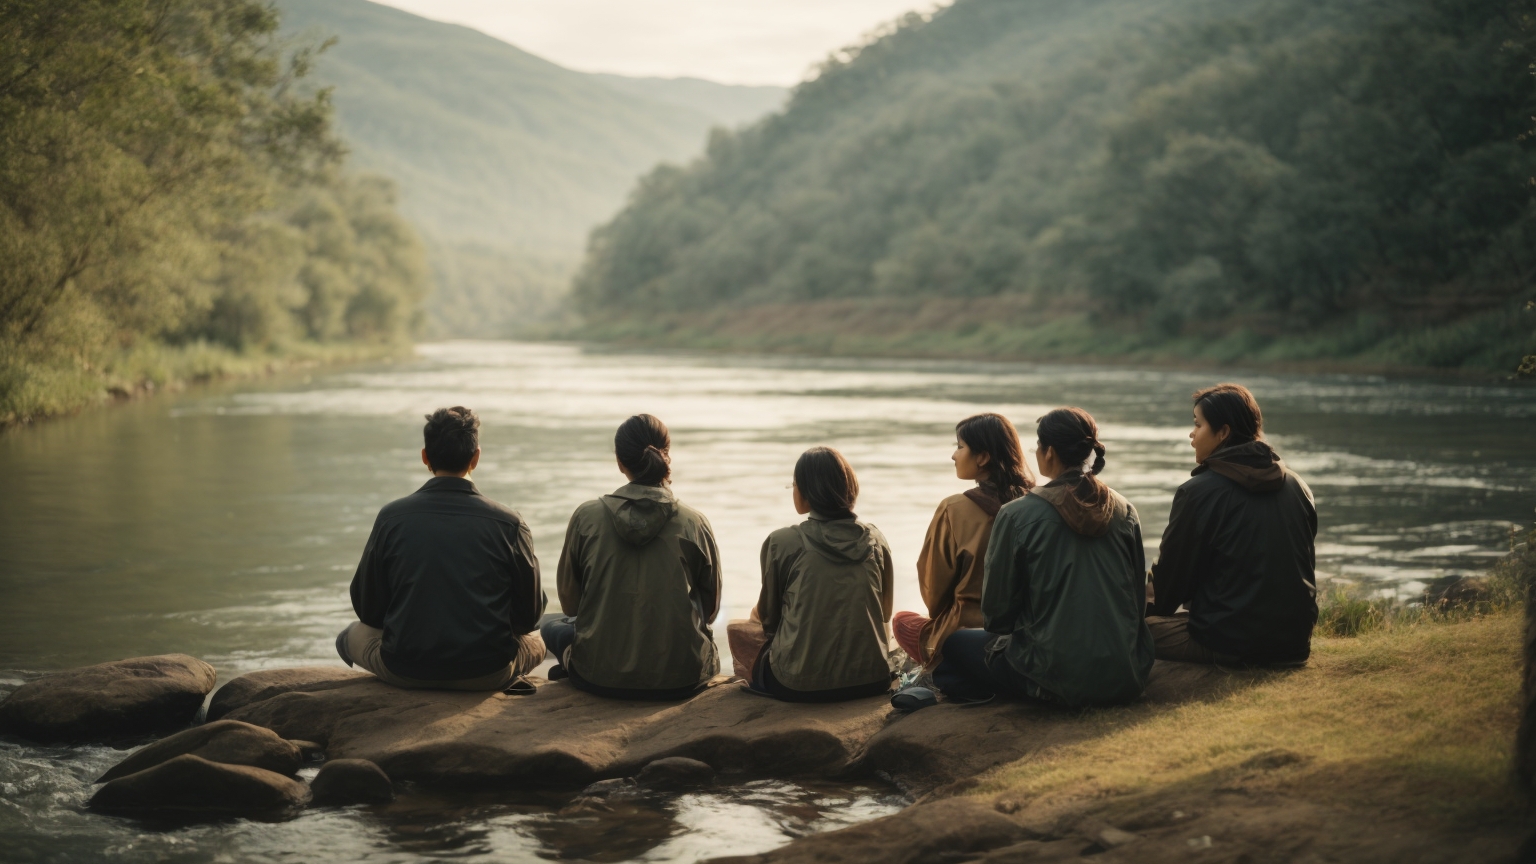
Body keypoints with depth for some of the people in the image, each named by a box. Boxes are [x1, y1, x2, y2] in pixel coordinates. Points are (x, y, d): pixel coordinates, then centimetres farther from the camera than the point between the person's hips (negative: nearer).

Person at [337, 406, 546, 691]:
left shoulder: (391, 518, -5)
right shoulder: (509, 524, -7)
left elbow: (368, 610, 3)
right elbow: (528, 617, 1)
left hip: (405, 673, 0)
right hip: (488, 675, 1)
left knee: (353, 634, 31)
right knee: (534, 641, 33)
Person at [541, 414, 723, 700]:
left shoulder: (586, 517, -5)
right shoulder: (694, 524, -6)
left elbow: (569, 602, 7)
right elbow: (710, 609, 6)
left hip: (601, 678, 1)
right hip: (681, 679, -1)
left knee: (552, 627, 32)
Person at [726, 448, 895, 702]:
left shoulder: (782, 542, -7)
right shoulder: (876, 540, 2)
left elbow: (769, 618, 4)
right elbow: (884, 614, 13)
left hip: (800, 686, -4)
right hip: (872, 681, 4)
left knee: (736, 629, 25)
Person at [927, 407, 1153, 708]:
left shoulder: (1017, 516, -10)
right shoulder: (1124, 510, 3)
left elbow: (996, 612, -3)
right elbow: (1138, 597, 11)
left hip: (1061, 678, -6)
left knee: (953, 643, 16)